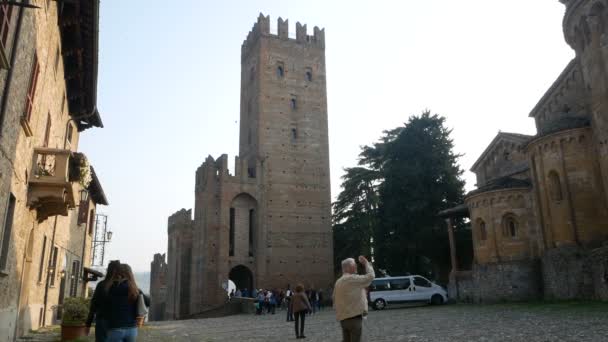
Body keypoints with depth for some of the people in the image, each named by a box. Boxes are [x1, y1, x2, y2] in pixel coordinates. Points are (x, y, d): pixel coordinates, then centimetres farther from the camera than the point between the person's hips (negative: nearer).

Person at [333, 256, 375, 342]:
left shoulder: (338, 282, 13)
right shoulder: (352, 278, -13)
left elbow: (335, 301, 15)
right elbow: (370, 276, -13)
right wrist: (366, 262, 0)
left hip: (343, 318, 8)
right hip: (354, 318, -8)